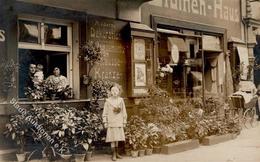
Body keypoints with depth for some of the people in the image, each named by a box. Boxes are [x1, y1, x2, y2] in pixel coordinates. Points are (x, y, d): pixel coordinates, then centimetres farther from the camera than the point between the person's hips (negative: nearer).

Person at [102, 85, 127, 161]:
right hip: (111, 123, -3)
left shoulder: (121, 100, 5)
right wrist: (105, 122, -4)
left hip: (119, 123, 3)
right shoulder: (108, 101, -3)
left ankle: (117, 153, 22)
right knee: (112, 139, -2)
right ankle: (114, 155, 5)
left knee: (117, 138, 10)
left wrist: (124, 122, 8)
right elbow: (105, 113, 0)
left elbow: (124, 112, 9)